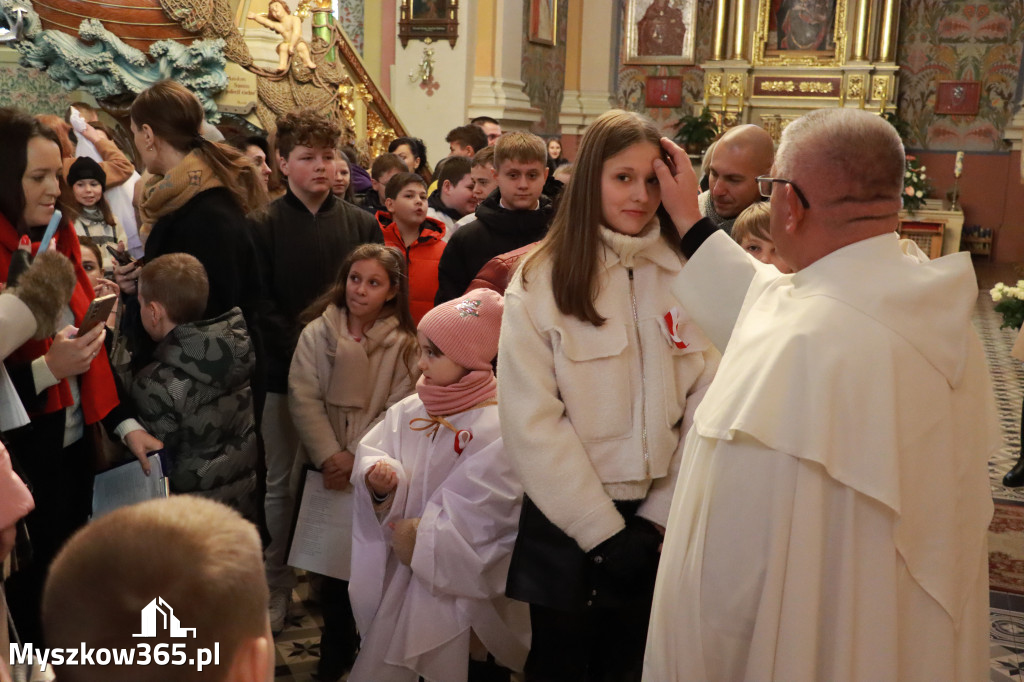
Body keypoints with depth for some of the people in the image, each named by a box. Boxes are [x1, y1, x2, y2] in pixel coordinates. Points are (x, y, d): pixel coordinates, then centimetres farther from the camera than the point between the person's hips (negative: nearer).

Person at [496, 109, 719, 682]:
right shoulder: (541, 280, -9)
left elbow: (705, 407, -3)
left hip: (656, 529, 2)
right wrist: (603, 530, -13)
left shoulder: (689, 275, 0)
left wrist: (656, 519, -10)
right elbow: (531, 419, -13)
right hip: (567, 526, -2)